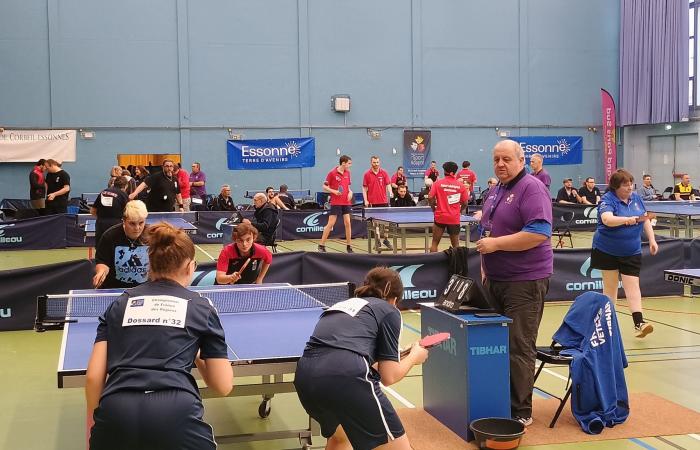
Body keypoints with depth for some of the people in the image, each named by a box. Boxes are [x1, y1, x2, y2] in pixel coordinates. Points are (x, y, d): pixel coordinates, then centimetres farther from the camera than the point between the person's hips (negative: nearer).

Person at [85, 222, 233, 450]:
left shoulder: (119, 305, 19)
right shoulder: (202, 307, 15)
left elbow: (94, 377, 12)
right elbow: (223, 386, 14)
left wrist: (92, 426, 25)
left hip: (115, 413, 2)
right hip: (177, 416, -2)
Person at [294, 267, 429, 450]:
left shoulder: (342, 304, 32)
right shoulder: (389, 310, 16)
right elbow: (388, 377, 11)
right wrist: (414, 356, 29)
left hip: (305, 378, 7)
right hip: (347, 378, -7)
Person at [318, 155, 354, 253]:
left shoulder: (347, 173, 9)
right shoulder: (332, 173, -8)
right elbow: (324, 187, -3)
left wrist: (350, 192, 1)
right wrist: (334, 191, -18)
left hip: (346, 202, 5)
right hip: (336, 203, -5)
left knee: (347, 223, 2)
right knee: (331, 224, -5)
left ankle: (348, 246, 10)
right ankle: (321, 245, 4)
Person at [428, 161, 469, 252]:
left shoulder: (438, 183, -3)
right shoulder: (461, 185, -1)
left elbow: (430, 198, -8)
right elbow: (465, 203, 2)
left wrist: (434, 209, 9)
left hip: (440, 217, 0)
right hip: (455, 218, 1)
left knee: (435, 243, 9)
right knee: (455, 245, 9)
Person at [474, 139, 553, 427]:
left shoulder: (531, 188, -12)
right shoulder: (495, 190, 14)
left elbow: (539, 233, -23)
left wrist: (495, 244, -21)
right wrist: (485, 265, 17)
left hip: (524, 282, -8)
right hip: (495, 279, 8)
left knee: (519, 348, -4)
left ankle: (521, 412, 5)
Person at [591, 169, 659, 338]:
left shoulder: (636, 198, 3)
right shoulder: (607, 200, -14)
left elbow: (646, 220, 15)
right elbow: (607, 219, -33)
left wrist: (652, 240, 8)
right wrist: (629, 219, -45)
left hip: (631, 252, 3)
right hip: (607, 251, -3)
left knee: (632, 285, -5)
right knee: (610, 286, 7)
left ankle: (639, 323, -12)